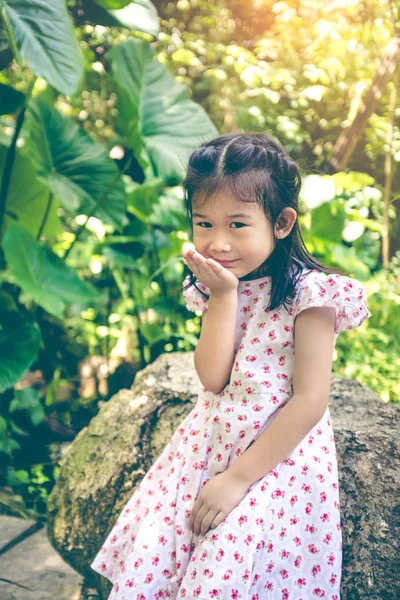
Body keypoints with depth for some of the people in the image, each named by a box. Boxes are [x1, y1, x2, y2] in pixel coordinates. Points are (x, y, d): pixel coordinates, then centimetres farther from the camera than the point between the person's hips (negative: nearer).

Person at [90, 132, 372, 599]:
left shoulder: (308, 293, -15)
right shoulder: (214, 288, 3)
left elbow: (310, 401, -17)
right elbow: (212, 377, -7)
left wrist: (240, 476, -16)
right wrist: (223, 296, -15)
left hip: (279, 456, -5)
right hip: (207, 447, 5)